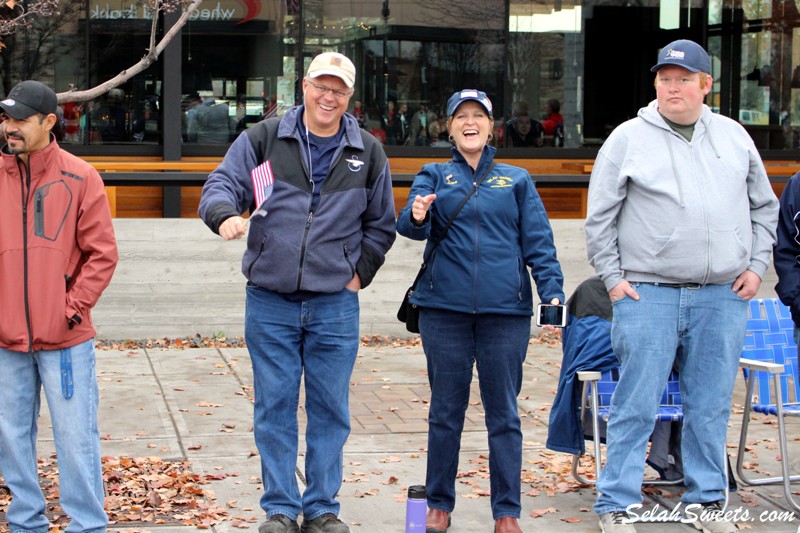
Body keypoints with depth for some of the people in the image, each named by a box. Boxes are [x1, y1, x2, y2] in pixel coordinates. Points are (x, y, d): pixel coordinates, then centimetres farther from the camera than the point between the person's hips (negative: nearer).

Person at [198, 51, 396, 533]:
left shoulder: (368, 153, 9)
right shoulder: (263, 140, 4)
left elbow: (381, 223, 17)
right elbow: (221, 183, 0)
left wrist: (361, 272, 7)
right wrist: (225, 213, -22)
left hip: (335, 304, 1)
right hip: (270, 302, -1)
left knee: (330, 410, 6)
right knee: (275, 408, 3)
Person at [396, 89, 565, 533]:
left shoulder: (516, 180, 11)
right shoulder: (434, 175, 9)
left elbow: (539, 242, 5)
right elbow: (409, 225, -8)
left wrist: (552, 292, -8)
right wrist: (417, 216, -32)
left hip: (505, 311, 0)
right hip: (444, 309, 0)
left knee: (503, 413, 4)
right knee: (445, 411, 8)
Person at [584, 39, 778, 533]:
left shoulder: (734, 136, 12)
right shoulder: (628, 138, 2)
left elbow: (764, 206, 19)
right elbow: (600, 218, 4)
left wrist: (757, 265, 10)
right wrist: (613, 278, -2)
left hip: (724, 297, 3)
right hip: (648, 293, -3)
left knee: (712, 406, 9)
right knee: (636, 405, -3)